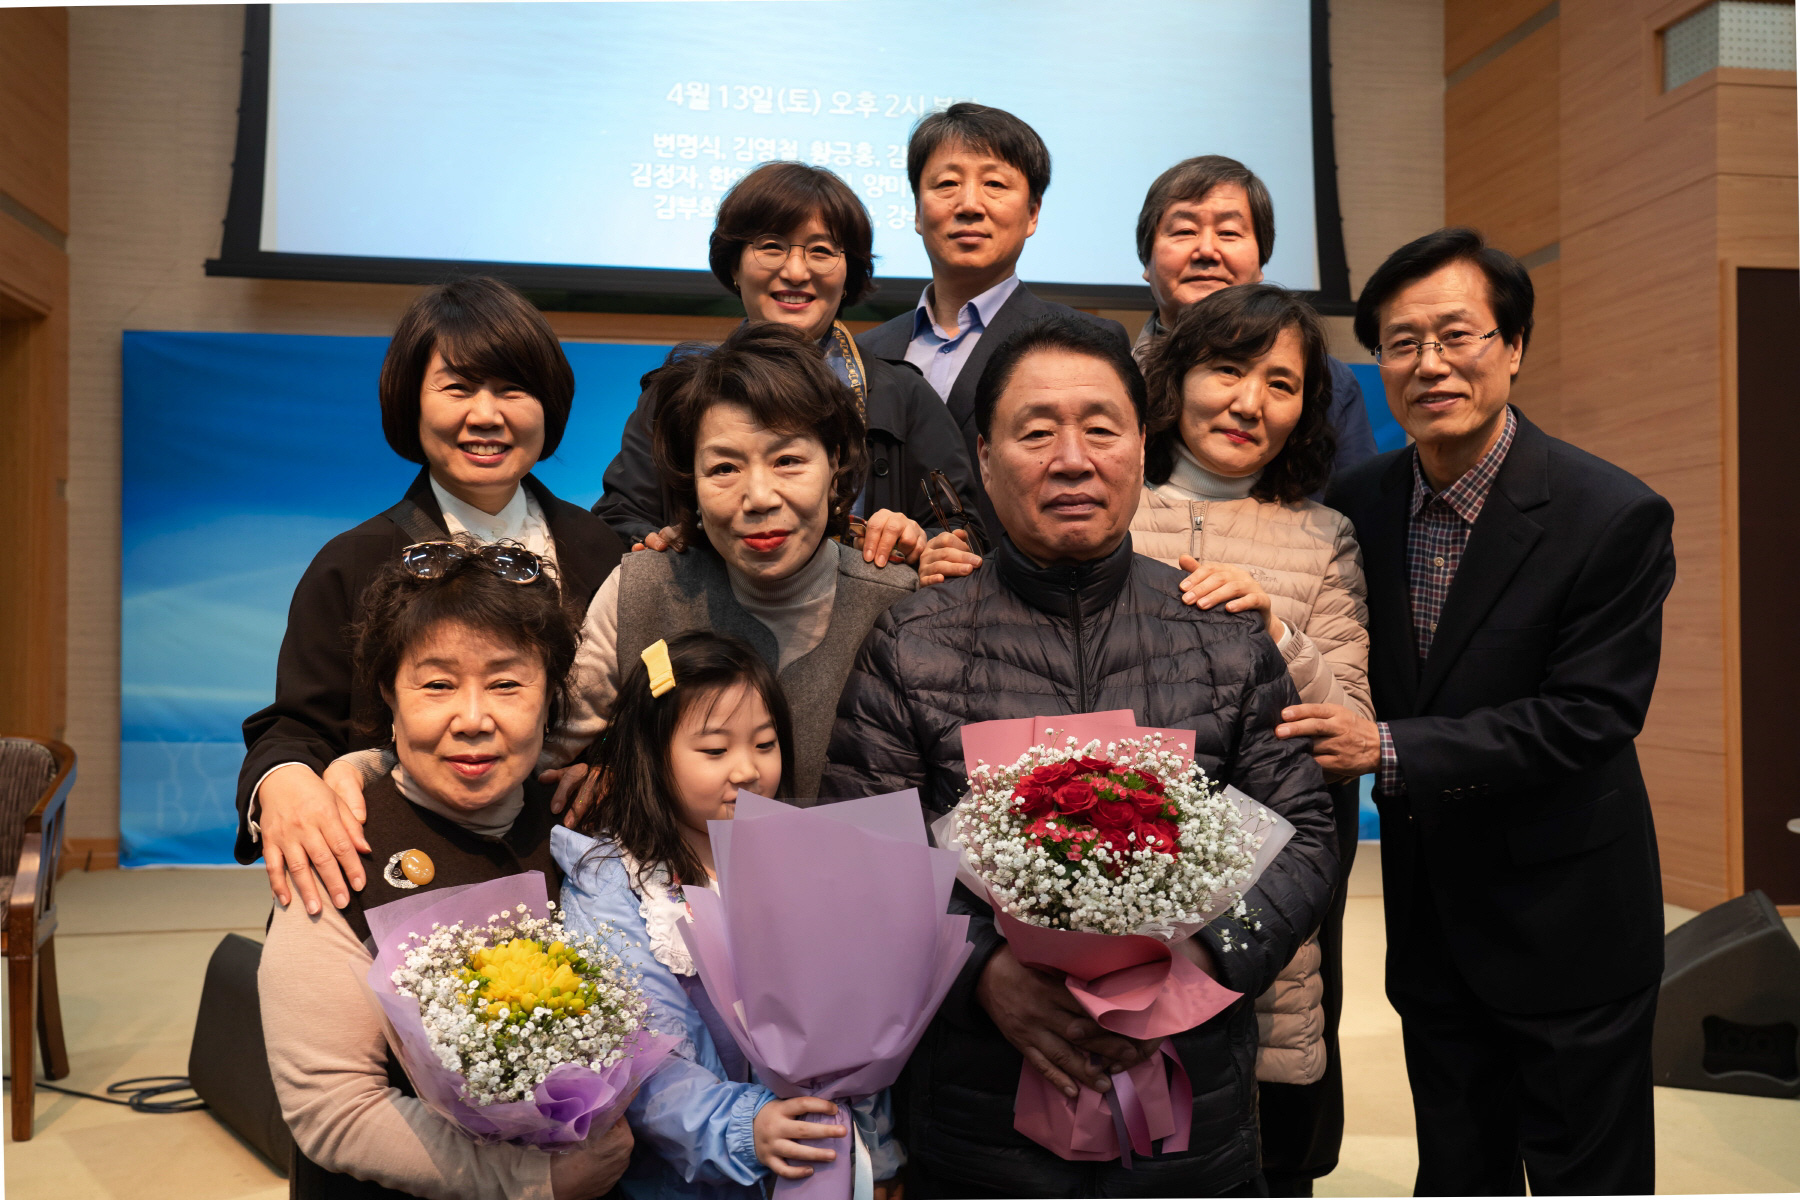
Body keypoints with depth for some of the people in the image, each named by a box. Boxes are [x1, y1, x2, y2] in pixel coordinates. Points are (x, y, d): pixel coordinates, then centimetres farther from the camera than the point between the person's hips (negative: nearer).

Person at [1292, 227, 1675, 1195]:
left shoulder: (1615, 517, -18)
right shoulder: (1359, 502, -2)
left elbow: (1590, 716, -21)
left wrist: (1391, 749, -28)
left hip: (1565, 924, -4)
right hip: (1432, 923, 5)